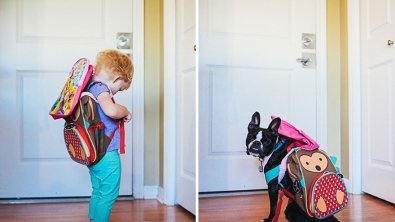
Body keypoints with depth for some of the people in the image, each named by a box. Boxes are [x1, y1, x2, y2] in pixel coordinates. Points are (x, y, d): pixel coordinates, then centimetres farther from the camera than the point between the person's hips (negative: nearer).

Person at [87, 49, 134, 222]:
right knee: (108, 195, 2)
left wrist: (120, 114, 14)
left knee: (98, 192, 21)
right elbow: (111, 110, -35)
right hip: (107, 154, -10)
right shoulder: (100, 88, -17)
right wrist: (126, 111, -16)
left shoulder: (92, 88, 11)